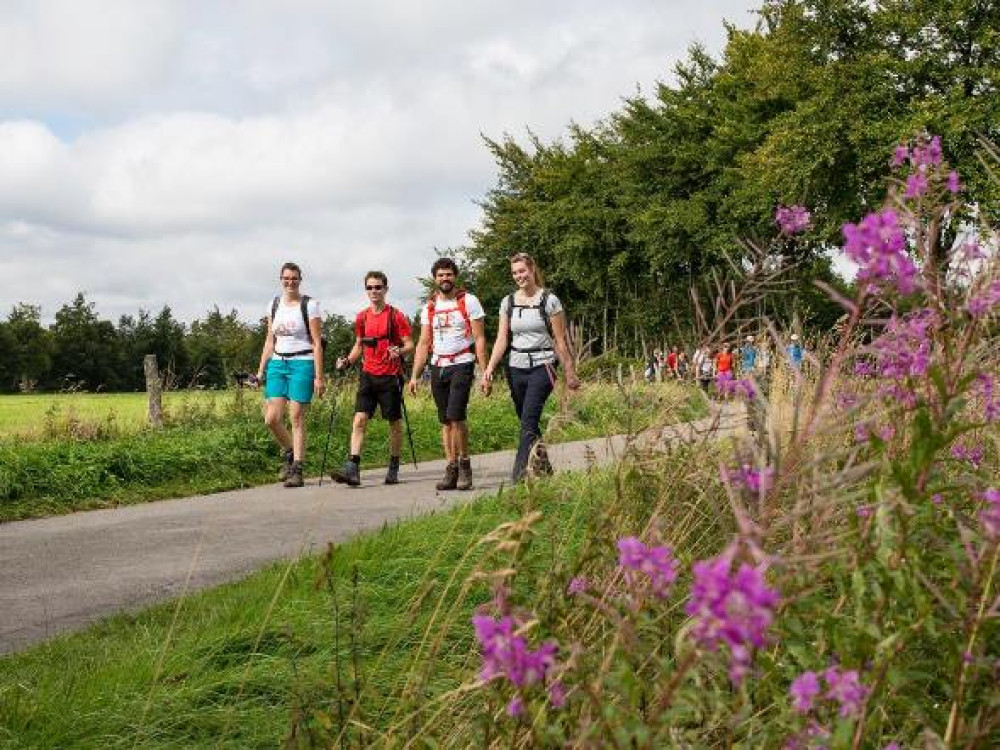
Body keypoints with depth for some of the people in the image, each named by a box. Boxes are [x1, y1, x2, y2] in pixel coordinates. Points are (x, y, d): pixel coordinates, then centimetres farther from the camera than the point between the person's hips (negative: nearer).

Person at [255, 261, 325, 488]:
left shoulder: (309, 305, -2)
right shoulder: (274, 304, 12)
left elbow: (317, 342, -5)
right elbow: (270, 341, 17)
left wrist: (318, 376, -10)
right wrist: (261, 369, 10)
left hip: (302, 363, -5)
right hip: (277, 363, 5)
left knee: (296, 418, -6)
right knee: (272, 418, -4)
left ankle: (297, 469, 0)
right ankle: (290, 453, 22)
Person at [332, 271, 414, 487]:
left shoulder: (396, 316, -4)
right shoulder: (362, 317, 10)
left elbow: (410, 345, -4)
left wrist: (399, 351, -24)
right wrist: (347, 360, 5)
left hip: (390, 376, -3)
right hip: (368, 375, 4)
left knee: (394, 422, 6)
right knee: (359, 419, -9)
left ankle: (394, 469, 20)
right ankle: (352, 469, -16)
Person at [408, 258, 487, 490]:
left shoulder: (468, 301, -1)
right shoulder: (429, 307, 12)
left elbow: (479, 338, -4)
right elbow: (424, 343, 14)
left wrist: (484, 371, -11)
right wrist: (414, 375, 7)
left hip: (462, 365, -5)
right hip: (438, 367, 5)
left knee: (456, 416, -17)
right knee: (445, 420, 5)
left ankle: (464, 463, -2)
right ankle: (452, 469, 8)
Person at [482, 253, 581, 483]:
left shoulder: (549, 300, -2)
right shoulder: (508, 302, 9)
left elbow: (560, 341, -1)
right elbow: (502, 339, 6)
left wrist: (570, 373, 0)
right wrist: (489, 369, -5)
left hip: (542, 367, -5)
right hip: (516, 368, 5)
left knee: (528, 420, -18)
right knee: (529, 422, 9)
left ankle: (520, 474, -24)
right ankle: (543, 465, 25)